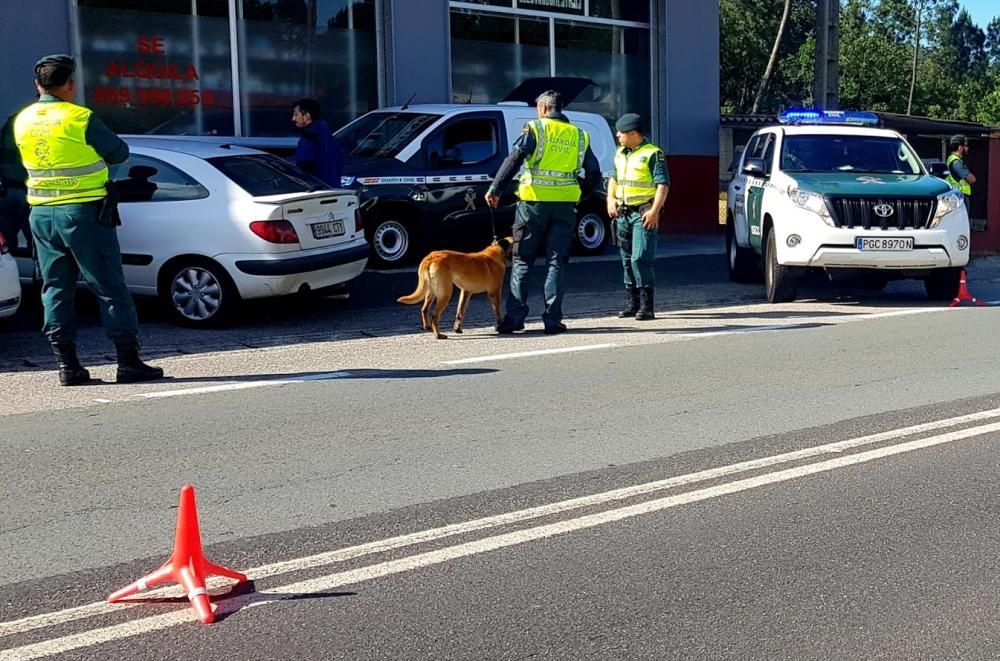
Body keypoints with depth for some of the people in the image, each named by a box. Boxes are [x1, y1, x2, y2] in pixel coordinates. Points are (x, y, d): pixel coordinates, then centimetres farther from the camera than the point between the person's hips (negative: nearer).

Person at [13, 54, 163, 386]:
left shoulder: (22, 121, 7)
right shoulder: (80, 118, -12)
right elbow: (119, 153, -3)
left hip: (42, 214, 6)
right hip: (84, 212, -6)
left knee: (56, 290, 11)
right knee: (110, 288, -1)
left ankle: (67, 364, 10)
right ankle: (129, 362, 0)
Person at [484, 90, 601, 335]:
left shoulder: (534, 129, 0)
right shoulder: (578, 135, 12)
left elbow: (513, 160, -11)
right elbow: (594, 174, 13)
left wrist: (495, 190, -8)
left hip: (534, 202, -3)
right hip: (565, 205, 3)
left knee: (522, 261, 5)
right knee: (556, 262, 7)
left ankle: (514, 316, 2)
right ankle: (552, 319, 4)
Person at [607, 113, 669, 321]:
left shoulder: (652, 153, -8)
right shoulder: (620, 153, 16)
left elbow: (663, 184, -12)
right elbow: (614, 178, 26)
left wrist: (654, 211, -21)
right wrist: (610, 199, 9)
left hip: (643, 214, -8)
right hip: (622, 213, 8)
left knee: (641, 259, -13)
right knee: (627, 260, 10)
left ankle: (646, 306, -9)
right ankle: (631, 303, 18)